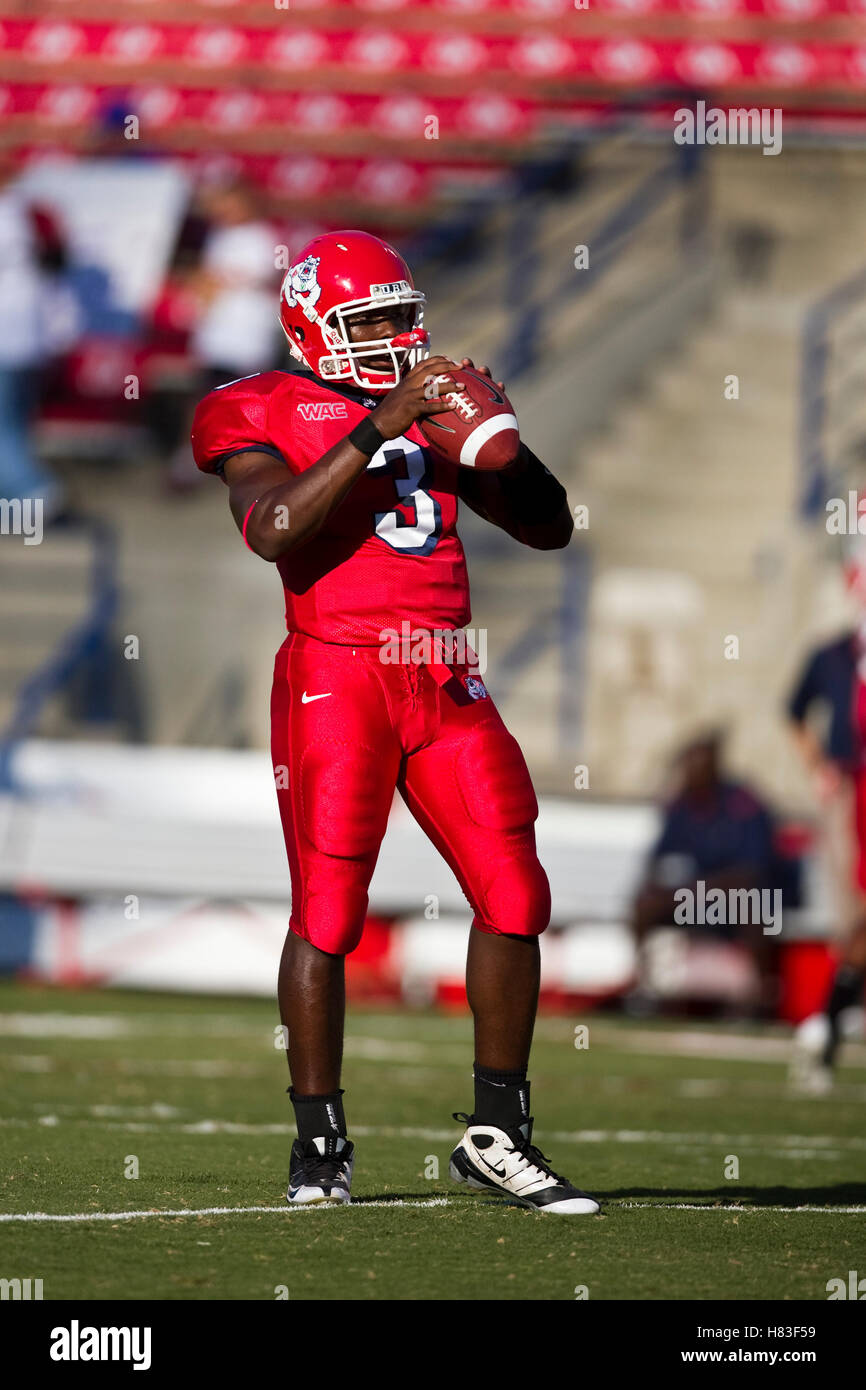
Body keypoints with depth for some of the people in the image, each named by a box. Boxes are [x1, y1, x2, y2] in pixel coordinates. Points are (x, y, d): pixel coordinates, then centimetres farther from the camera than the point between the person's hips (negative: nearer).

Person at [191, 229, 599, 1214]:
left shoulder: (432, 409, 18)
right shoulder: (265, 415, 1)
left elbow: (549, 527, 19)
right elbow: (272, 530, -19)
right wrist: (378, 429, -20)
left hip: (446, 685, 5)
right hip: (337, 679, -5)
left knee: (514, 895, 0)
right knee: (327, 911, -5)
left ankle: (497, 1134, 9)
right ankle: (319, 1146, 6)